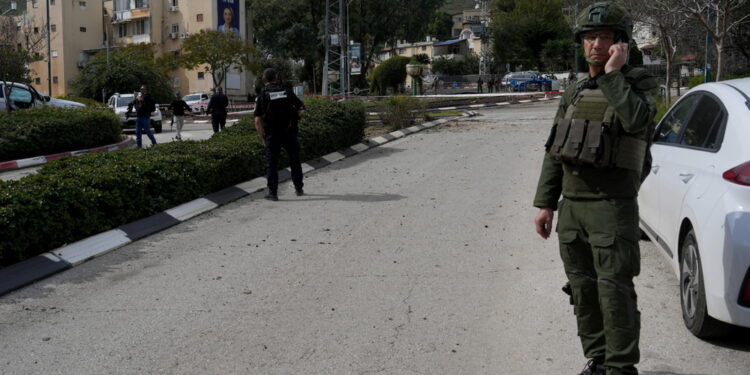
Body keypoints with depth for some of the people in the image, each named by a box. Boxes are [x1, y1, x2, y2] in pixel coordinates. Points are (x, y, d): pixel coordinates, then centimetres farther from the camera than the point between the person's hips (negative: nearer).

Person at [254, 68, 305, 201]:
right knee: (295, 161, 16)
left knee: (271, 163, 5)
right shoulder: (287, 91, 5)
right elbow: (301, 108, 9)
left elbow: (258, 121, -8)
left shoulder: (262, 95, -2)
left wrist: (262, 138, 0)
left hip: (272, 135, -2)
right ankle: (299, 189, 23)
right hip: (290, 133, 2)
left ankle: (272, 192, 2)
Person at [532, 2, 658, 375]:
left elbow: (636, 120, -26)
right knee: (583, 291, 10)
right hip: (571, 208, 6)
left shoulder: (638, 83, -2)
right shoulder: (574, 94, 13)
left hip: (613, 209, -6)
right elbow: (554, 153, 14)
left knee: (615, 293, -7)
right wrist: (545, 204, 9)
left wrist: (614, 74, -17)